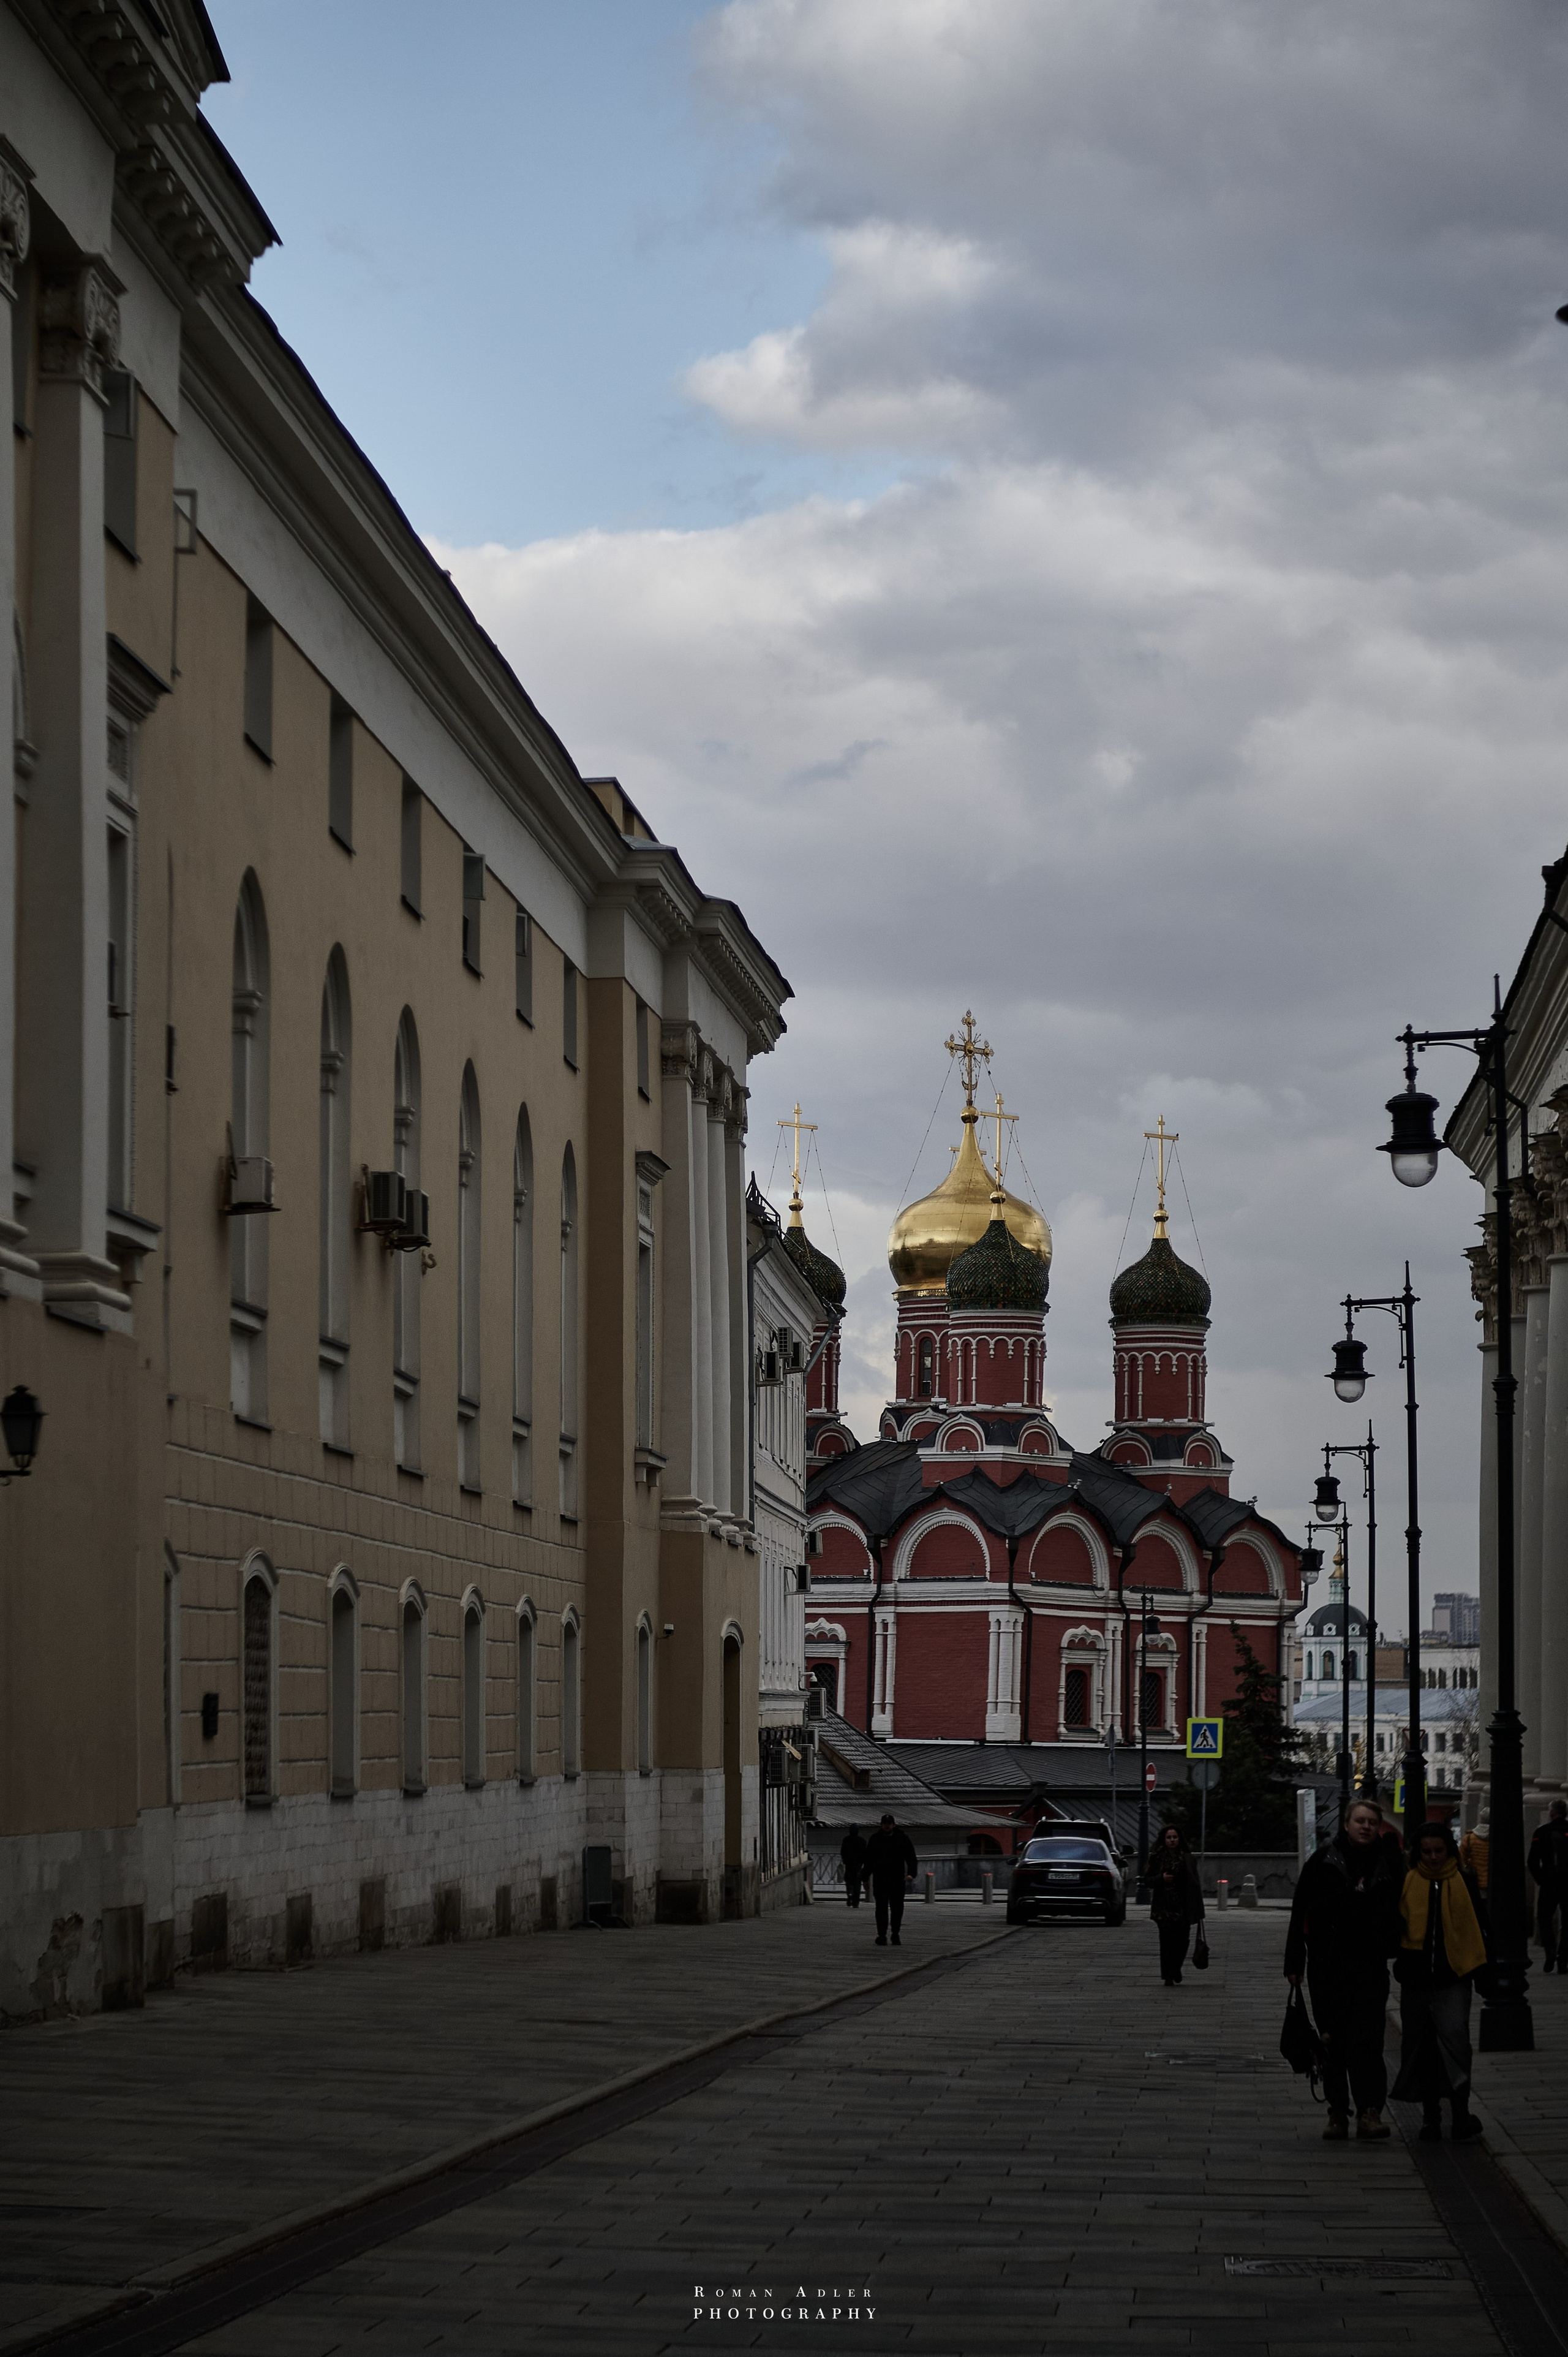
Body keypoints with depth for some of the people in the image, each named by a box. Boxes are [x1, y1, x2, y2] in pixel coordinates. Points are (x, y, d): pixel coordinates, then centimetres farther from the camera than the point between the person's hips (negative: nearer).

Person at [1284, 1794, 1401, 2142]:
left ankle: (1370, 2113, -18)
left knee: (1366, 2038, -12)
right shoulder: (1324, 1861, 0)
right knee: (1334, 2041, 6)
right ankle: (1337, 2113, 14)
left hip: (1370, 1966, -1)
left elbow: (1397, 1914, 9)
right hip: (1328, 1966, 1)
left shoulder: (1389, 1863, 3)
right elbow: (1301, 1913, 2)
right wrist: (1294, 1964, -1)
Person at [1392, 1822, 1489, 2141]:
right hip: (1416, 1979, 2)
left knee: (1454, 2037, -17)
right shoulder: (1407, 1884, 4)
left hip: (1453, 1980, -2)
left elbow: (1479, 1928, 9)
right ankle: (1431, 2116, 19)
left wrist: (1482, 1971, 7)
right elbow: (1394, 1926, 9)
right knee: (1420, 2047, 8)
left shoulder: (1465, 1884, 4)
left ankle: (1461, 2112, -15)